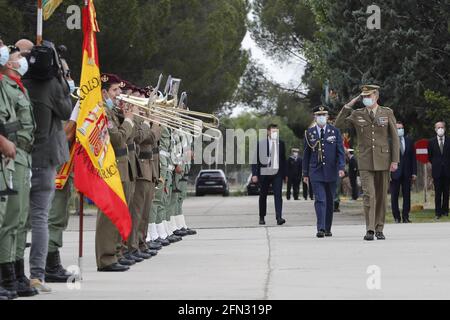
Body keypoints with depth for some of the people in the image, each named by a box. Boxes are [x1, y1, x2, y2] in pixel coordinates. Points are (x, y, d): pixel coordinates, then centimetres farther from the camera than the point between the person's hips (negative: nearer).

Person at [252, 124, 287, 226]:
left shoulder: (281, 143, 9)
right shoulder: (261, 144, -2)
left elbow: (283, 159, 16)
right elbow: (255, 159, -2)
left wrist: (285, 174, 14)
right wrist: (254, 174, -8)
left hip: (277, 173, 1)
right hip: (264, 173, -1)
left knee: (278, 195, -11)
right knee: (263, 195, 9)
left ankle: (279, 217, -17)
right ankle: (262, 217, 23)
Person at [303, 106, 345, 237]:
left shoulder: (335, 131, 4)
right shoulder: (309, 133, 5)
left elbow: (340, 151, 0)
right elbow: (306, 154, 9)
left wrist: (341, 167, -13)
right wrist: (305, 173, 8)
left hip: (331, 172, 1)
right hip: (316, 172, -1)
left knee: (330, 201, 8)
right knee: (320, 200, -12)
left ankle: (328, 229, 17)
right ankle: (321, 228, -18)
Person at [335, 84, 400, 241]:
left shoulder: (387, 113, 2)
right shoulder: (357, 115, 5)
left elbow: (394, 138, 2)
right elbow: (339, 125, 4)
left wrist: (395, 160, -5)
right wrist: (348, 105, -2)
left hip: (383, 160, 0)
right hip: (365, 162, 0)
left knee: (381, 196, 6)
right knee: (369, 195, -11)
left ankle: (379, 229, 15)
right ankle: (370, 230, -14)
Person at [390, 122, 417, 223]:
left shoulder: (409, 141, 9)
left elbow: (413, 158, 9)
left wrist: (414, 172, 3)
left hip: (407, 173, 3)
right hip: (395, 173, -3)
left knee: (407, 196, 3)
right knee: (394, 196, 1)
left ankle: (405, 216, 8)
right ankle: (396, 217, 8)